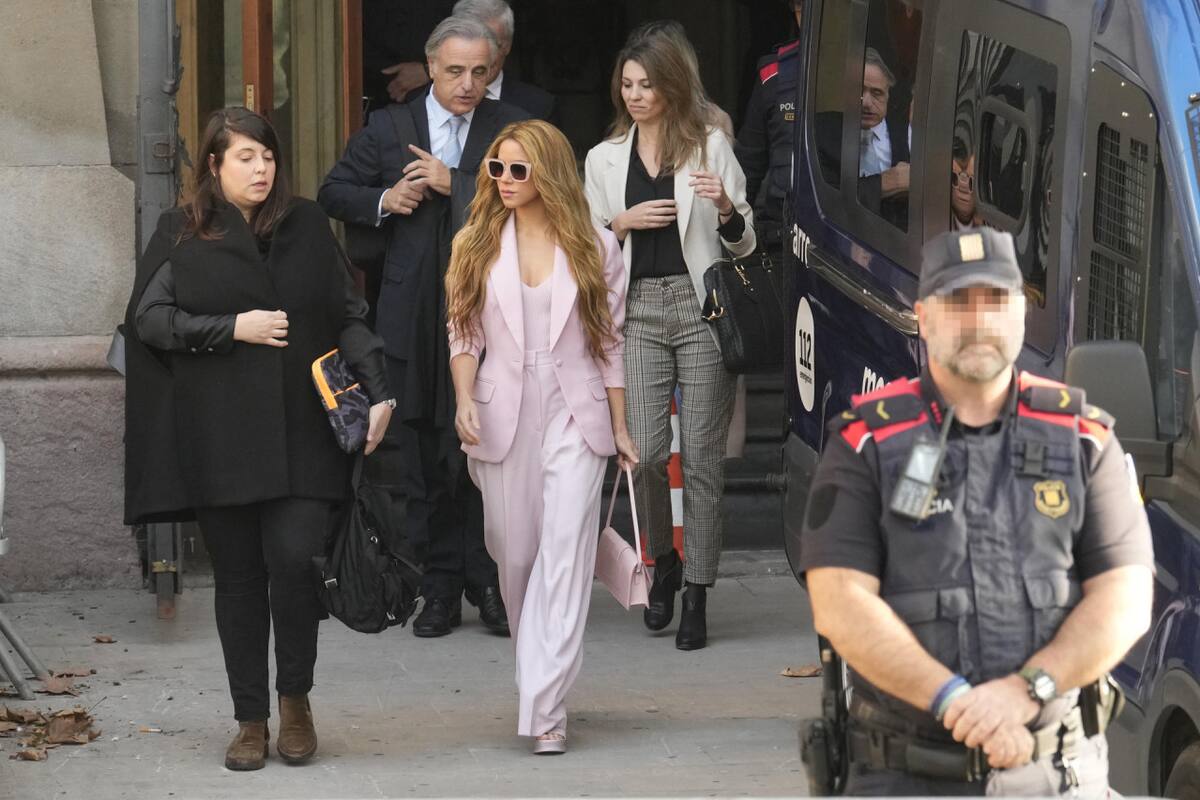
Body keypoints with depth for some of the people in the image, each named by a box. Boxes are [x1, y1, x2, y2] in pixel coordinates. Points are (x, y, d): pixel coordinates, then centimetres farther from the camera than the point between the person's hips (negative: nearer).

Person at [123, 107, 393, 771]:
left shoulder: (307, 226, 10)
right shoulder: (181, 235, 4)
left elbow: (348, 315, 11)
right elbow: (150, 319, -2)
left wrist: (378, 393, 0)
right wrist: (234, 328, -11)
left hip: (300, 435, 1)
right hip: (218, 437, 0)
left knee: (293, 559, -13)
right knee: (238, 577, 4)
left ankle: (295, 697, 8)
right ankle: (251, 719, 14)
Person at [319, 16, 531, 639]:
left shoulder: (511, 127, 4)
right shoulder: (388, 128, 9)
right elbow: (334, 193, 15)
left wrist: (454, 183, -14)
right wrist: (382, 201, -4)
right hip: (416, 319, 2)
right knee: (427, 455, 5)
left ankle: (490, 584, 6)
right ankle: (441, 586, 12)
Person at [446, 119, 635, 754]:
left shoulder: (595, 246, 4)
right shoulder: (476, 245, 7)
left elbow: (610, 342, 7)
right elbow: (462, 332, 7)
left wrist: (620, 427, 6)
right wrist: (464, 399, -9)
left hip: (574, 415, -2)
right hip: (502, 413, 2)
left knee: (565, 553, -12)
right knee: (514, 554, 6)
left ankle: (545, 708, -16)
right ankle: (533, 672, 27)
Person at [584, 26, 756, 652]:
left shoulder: (710, 147, 6)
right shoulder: (604, 160, 12)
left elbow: (744, 246, 8)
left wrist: (726, 209, -13)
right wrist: (625, 222, -4)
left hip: (702, 310, -2)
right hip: (639, 313, 2)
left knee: (701, 456, -3)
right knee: (646, 452, -10)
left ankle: (697, 596, 2)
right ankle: (663, 563, 16)